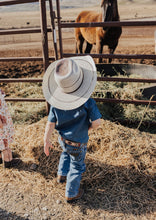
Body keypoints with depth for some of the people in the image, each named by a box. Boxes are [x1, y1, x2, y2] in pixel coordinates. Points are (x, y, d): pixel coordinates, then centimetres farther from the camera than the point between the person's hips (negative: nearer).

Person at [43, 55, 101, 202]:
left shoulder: (55, 102, -19)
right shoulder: (87, 102, -30)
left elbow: (50, 124, -12)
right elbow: (96, 122, -25)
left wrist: (46, 141, 2)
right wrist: (88, 127, -3)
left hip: (63, 139, 4)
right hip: (78, 143, -3)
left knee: (66, 153, 37)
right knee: (77, 167, 20)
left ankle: (61, 175, 55)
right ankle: (71, 194, 38)